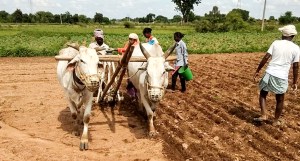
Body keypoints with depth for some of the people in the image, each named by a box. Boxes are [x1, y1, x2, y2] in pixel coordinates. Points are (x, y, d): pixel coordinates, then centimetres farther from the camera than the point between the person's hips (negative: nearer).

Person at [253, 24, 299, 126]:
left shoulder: (276, 43, 1)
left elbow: (266, 58, -3)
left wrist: (257, 71, 5)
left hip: (270, 74, 0)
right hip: (282, 77, 0)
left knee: (263, 94, 20)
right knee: (280, 100, 17)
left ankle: (263, 115, 10)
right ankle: (276, 121, 27)